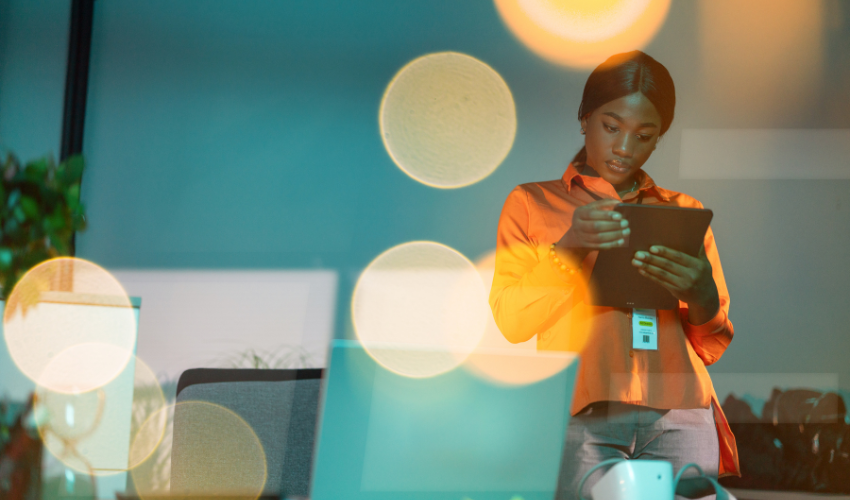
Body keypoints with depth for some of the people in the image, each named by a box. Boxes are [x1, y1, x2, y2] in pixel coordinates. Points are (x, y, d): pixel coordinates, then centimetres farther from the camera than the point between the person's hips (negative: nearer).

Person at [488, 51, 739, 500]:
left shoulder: (684, 211, 22)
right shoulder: (531, 203, 17)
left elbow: (712, 348, 17)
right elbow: (511, 321, 5)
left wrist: (702, 295, -5)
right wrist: (567, 248, -9)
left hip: (679, 416, 2)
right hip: (581, 416, -2)